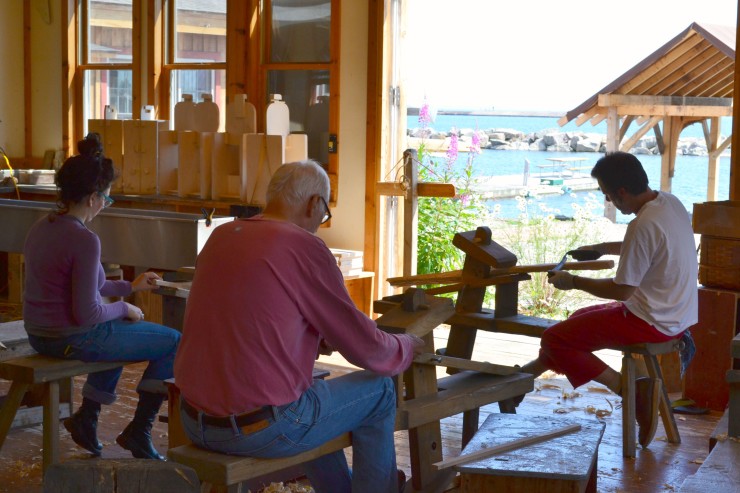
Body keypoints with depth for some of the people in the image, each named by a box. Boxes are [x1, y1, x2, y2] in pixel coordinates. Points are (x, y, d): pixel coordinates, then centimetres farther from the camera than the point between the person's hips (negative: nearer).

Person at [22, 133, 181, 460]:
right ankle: (138, 432, 12)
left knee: (120, 333, 36)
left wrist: (130, 286, 22)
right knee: (175, 342, 4)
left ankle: (86, 418, 31)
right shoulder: (84, 240, -23)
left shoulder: (41, 227, 5)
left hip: (39, 335, 9)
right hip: (73, 340, -9)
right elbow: (87, 313, -24)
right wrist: (124, 309, -5)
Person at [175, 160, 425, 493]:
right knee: (379, 391, 14)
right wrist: (406, 347, 13)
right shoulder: (305, 247, -14)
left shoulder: (220, 237, 5)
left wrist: (317, 338, 26)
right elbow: (364, 347, -7)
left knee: (314, 390, 33)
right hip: (261, 430, -7)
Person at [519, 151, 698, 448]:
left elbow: (621, 291, -21)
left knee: (553, 339, -7)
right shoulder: (669, 202, 2)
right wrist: (604, 249, 18)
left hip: (653, 323, -10)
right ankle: (536, 369, 32)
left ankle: (622, 386, -4)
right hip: (677, 314, 10)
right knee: (580, 319, 25)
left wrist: (574, 282, -8)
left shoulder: (643, 225, -27)